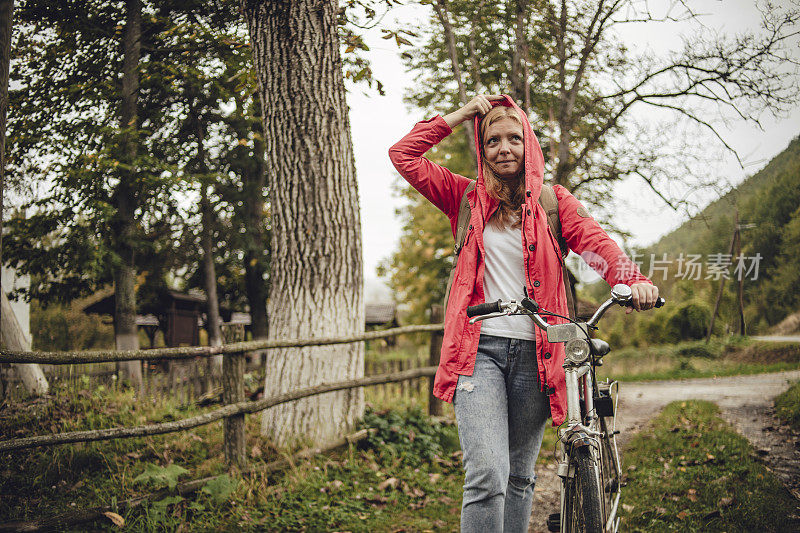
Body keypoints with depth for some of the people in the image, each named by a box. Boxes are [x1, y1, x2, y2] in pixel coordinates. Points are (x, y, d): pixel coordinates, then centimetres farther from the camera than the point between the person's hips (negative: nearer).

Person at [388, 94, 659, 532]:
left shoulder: (553, 200, 10)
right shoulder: (467, 198, 12)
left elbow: (596, 242, -8)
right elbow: (403, 155, 6)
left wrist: (633, 280, -27)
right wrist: (458, 116, 4)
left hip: (534, 352, 2)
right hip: (478, 348, -1)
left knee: (520, 477, 12)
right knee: (487, 477, -17)